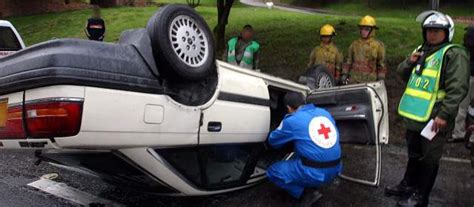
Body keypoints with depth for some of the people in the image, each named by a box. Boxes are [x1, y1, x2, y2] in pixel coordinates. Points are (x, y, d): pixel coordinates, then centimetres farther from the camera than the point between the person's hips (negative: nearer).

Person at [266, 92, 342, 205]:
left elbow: (273, 141, 9)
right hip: (335, 169, 7)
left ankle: (306, 196, 0)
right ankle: (313, 184, 17)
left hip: (314, 172, -6)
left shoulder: (291, 120, -7)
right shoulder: (325, 112, 10)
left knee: (272, 172, 10)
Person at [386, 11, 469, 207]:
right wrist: (409, 62, 0)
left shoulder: (453, 54, -11)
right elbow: (403, 74, 22)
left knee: (429, 158, 4)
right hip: (415, 115, 8)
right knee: (414, 153, 22)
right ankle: (408, 184, 38)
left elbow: (457, 88, -19)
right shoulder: (421, 50, 15)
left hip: (433, 118, -8)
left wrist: (444, 114, -24)